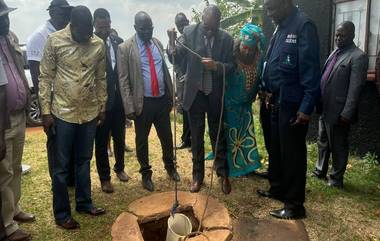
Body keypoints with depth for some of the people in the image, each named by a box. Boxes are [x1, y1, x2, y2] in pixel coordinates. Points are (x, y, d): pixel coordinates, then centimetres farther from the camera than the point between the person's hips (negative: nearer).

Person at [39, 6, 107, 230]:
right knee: (61, 165, 6)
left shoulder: (99, 44, 1)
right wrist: (46, 111, -7)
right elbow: (46, 77, -5)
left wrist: (102, 107, 10)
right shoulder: (55, 41, -7)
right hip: (63, 113, -3)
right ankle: (62, 213, 20)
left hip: (90, 113, 3)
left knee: (84, 161, 16)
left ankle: (84, 202, 32)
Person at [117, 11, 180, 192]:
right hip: (143, 102, -4)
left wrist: (171, 96, 10)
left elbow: (165, 70, 12)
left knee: (167, 137, 16)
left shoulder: (157, 43, 8)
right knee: (142, 140, 11)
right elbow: (123, 80, -9)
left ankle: (170, 166, 40)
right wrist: (129, 107, -13)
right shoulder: (125, 48, -7)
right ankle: (146, 173, 31)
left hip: (162, 100, 4)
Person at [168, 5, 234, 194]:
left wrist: (216, 66, -25)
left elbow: (231, 65, -5)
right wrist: (173, 44, -31)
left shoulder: (226, 38, -5)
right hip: (195, 92, 1)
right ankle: (197, 175, 25)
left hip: (216, 94, 0)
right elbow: (178, 57, -11)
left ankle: (223, 175, 26)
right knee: (196, 136, 11)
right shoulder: (190, 32, -4)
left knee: (218, 134, 11)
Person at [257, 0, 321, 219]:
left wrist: (307, 106, -21)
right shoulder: (281, 27, 13)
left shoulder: (303, 25, -14)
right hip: (278, 101, 8)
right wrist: (268, 89, 9)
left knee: (293, 153, 1)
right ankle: (278, 189, 35)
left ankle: (295, 205, 15)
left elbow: (311, 68, -19)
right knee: (276, 149, 18)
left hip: (294, 104, -8)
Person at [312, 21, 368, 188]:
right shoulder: (335, 53, 12)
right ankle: (320, 171, 36)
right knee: (323, 143, 19)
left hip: (338, 112, -8)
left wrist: (346, 114, -20)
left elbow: (355, 89, -18)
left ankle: (336, 179, 22)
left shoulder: (358, 57, -13)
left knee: (338, 146, 7)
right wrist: (319, 103, 13)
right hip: (325, 109, 8)